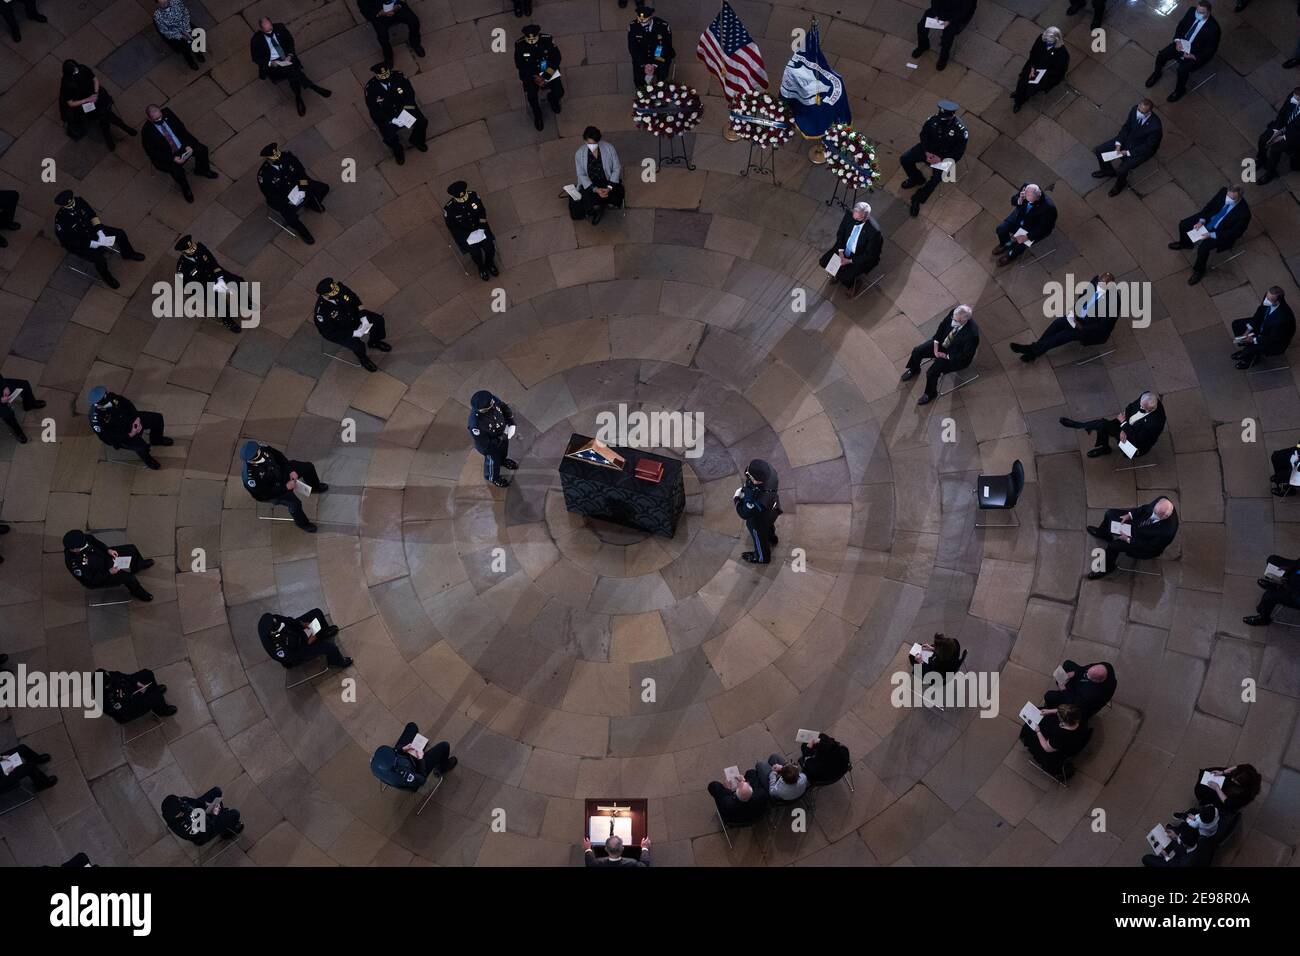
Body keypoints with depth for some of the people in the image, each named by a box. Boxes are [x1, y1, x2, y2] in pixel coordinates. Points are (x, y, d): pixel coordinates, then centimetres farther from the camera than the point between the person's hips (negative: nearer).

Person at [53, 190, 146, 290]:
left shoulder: (79, 201, -20)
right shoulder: (60, 220, -33)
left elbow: (92, 215, -8)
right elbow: (70, 241, -27)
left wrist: (100, 231, -20)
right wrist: (92, 244, -31)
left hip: (90, 230, 6)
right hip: (77, 244, -6)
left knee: (120, 233, 3)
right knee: (99, 259, -26)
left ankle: (128, 254, 34)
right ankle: (106, 277, 7)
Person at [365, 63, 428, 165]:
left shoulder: (400, 76, -18)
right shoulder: (370, 88, -23)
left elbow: (410, 94, -6)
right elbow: (374, 111, -20)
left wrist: (405, 110, -20)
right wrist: (392, 120, -28)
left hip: (403, 108, 3)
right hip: (384, 115, -3)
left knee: (422, 122, -15)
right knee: (389, 138, -25)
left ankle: (416, 141, 21)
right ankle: (398, 150, 14)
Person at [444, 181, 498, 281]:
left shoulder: (473, 195, -17)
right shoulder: (448, 209, -26)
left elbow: (482, 211, 2)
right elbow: (453, 228, -14)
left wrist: (482, 225, -11)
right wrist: (470, 234, -18)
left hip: (479, 227, 3)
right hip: (464, 232, -3)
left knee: (490, 246, -9)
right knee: (476, 252, -14)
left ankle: (490, 263, 27)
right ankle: (481, 268, 23)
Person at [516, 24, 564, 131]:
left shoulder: (548, 39, -18)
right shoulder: (520, 44, -18)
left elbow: (556, 58, -11)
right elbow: (520, 65, -10)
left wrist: (545, 76, -20)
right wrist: (534, 78, -21)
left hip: (548, 70, 1)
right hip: (530, 74, -1)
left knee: (559, 92, -17)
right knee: (531, 96, -23)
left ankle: (552, 99, 24)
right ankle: (537, 115, 11)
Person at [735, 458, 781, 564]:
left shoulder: (756, 499, -50)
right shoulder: (770, 471, -34)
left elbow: (744, 514, -29)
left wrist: (737, 499, -15)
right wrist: (744, 488, -16)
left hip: (759, 521, -5)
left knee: (759, 538, 28)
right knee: (769, 526, 39)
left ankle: (762, 557, 60)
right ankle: (772, 539, 72)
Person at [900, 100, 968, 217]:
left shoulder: (961, 130, -26)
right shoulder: (933, 119, -18)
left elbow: (959, 152, -16)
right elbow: (923, 134, -2)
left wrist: (941, 159, -24)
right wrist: (927, 152, -14)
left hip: (944, 155, -4)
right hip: (929, 148, 4)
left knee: (936, 178, -26)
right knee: (904, 160, -9)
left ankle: (918, 199, -3)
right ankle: (916, 179, 20)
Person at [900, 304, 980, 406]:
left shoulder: (972, 333, -40)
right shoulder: (954, 313, -24)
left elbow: (964, 356, -27)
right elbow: (942, 326, -4)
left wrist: (946, 356, -18)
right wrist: (936, 345, -8)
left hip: (955, 357, -6)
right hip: (942, 342, 6)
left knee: (932, 372, -16)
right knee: (917, 351, 3)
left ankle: (930, 393, 17)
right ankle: (913, 370, 39)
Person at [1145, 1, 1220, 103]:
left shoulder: (1213, 27, -28)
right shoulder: (1191, 11, -13)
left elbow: (1210, 50, -20)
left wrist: (1194, 57, -29)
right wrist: (1178, 40, -12)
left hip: (1196, 53, -6)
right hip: (1182, 44, 6)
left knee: (1182, 69, -28)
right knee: (1161, 55, -10)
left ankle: (1180, 89, 1)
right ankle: (1157, 74, 22)